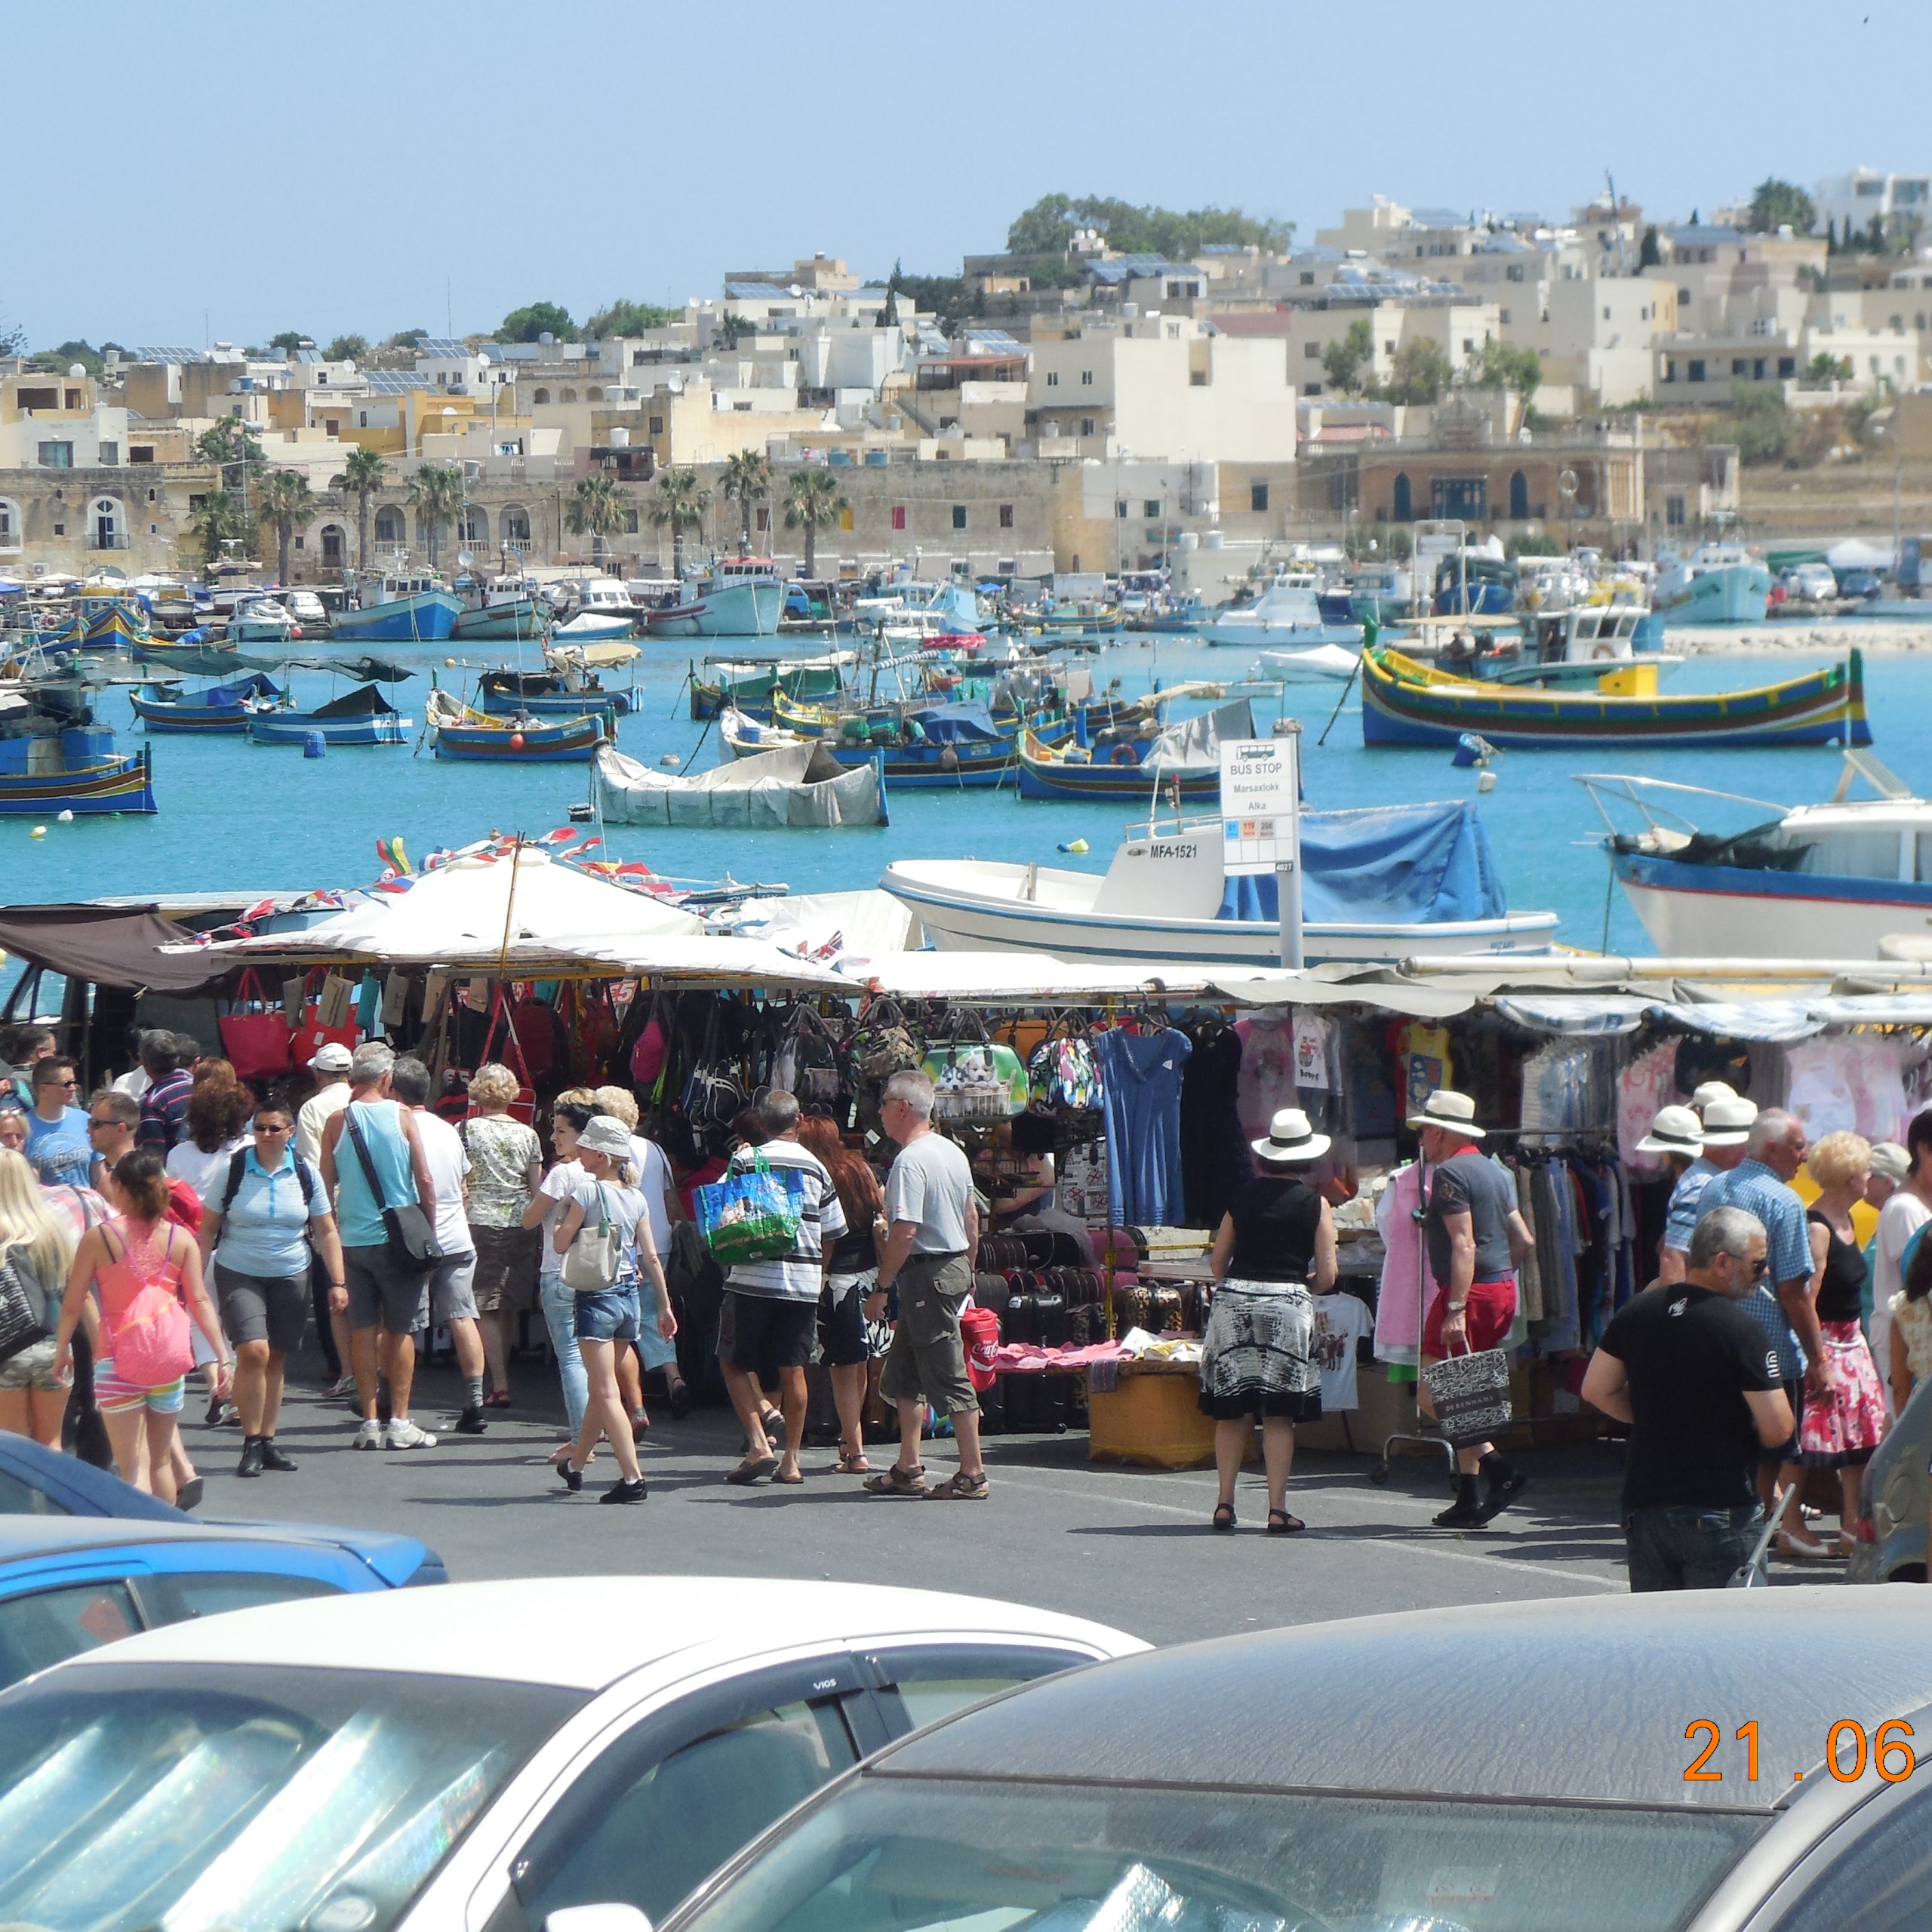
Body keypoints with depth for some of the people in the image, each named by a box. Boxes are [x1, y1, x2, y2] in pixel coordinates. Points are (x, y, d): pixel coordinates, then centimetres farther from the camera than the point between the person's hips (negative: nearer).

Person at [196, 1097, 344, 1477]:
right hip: (239, 1275, -3)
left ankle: (267, 1442, 16)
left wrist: (337, 1282, 1)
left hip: (290, 1276, 3)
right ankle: (251, 1443, -10)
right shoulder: (232, 1170, -4)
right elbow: (207, 1229, 0)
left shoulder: (305, 1174, 2)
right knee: (253, 1352, -17)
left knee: (276, 1359, 5)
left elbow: (326, 1232, 7)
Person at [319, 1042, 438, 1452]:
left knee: (363, 1330, 7)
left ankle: (369, 1422, 7)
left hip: (353, 1240, 2)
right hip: (398, 1237, -2)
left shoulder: (338, 1122, 0)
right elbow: (425, 1181, -5)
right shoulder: (401, 1116, -5)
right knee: (401, 1331, 5)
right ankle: (399, 1422, 3)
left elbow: (326, 1184, 3)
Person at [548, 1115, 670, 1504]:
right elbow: (651, 1257, 7)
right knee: (599, 1388, 20)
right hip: (629, 1297, 7)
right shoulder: (635, 1198, 6)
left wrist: (566, 1216, 7)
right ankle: (575, 1464, 36)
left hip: (596, 1297, -7)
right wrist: (665, 1306, 12)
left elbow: (560, 1244, -12)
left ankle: (632, 1476, -18)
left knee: (605, 1392, -8)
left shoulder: (587, 1190, -12)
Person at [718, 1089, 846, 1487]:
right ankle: (791, 1459, 9)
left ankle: (758, 1442, -7)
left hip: (753, 1276, -3)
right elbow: (830, 1233, 15)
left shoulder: (746, 1161, -4)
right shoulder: (816, 1168, 9)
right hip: (804, 1281, 4)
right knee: (793, 1369, 9)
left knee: (734, 1363, 8)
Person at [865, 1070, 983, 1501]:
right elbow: (972, 1219, 19)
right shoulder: (952, 1152, 12)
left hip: (926, 1272, -10)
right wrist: (967, 1273, 26)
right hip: (956, 1265, 10)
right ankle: (908, 1469, 19)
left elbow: (905, 1230, -23)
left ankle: (973, 1474, -6)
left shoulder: (910, 1162, -17)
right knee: (902, 1375, 16)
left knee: (947, 1376, -7)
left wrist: (881, 1288, -17)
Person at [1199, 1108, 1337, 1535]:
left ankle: (1225, 1503, 8)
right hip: (1287, 1305, -2)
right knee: (1279, 1415, 0)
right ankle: (1277, 1510, -2)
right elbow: (1327, 1276, -1)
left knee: (1232, 1412, 9)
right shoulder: (1315, 1204, 1)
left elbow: (1217, 1261, 11)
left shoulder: (1243, 1196, 8)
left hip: (1233, 1300, 2)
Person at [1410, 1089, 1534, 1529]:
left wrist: (1457, 1308, -25)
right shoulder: (1495, 1172, 17)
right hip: (1502, 1289, 10)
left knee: (1433, 1397, -8)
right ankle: (1469, 1499, 8)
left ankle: (1499, 1469, -17)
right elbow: (1523, 1241, 18)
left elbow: (1464, 1244, -21)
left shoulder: (1450, 1174, -12)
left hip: (1472, 1291, -10)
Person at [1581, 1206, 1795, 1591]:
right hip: (1720, 1512, -6)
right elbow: (1777, 1432, -14)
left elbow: (1597, 1391, 13)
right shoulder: (1740, 1330, -13)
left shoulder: (1637, 1311, 5)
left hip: (1644, 1504, 6)